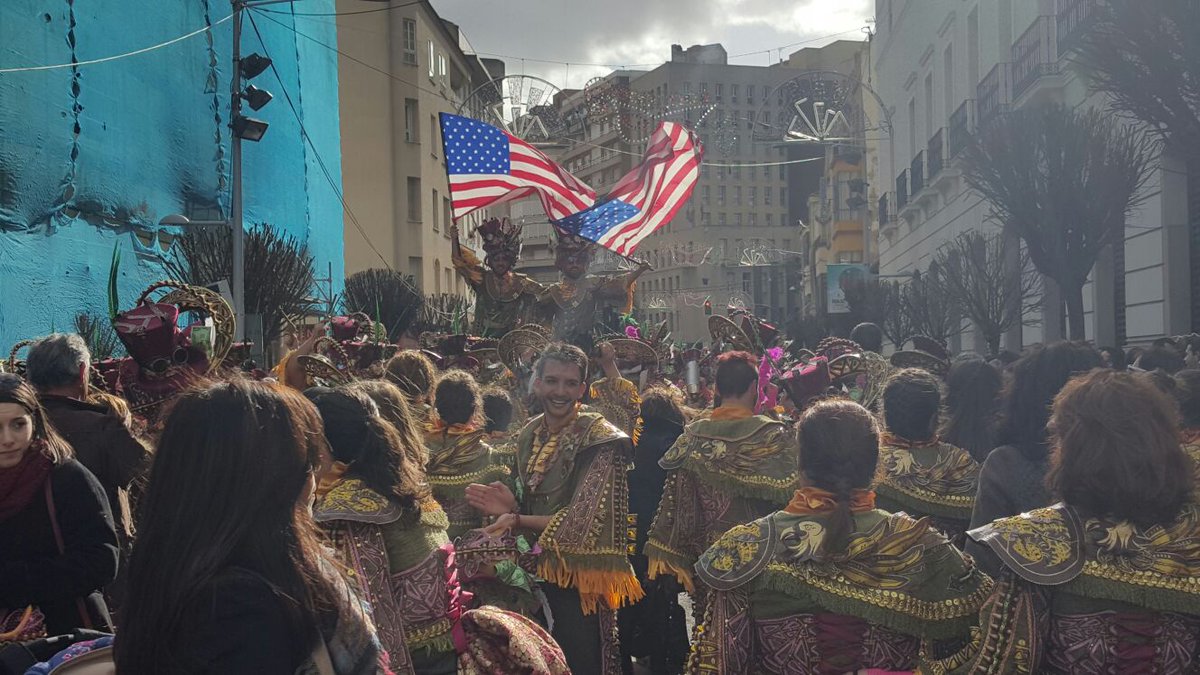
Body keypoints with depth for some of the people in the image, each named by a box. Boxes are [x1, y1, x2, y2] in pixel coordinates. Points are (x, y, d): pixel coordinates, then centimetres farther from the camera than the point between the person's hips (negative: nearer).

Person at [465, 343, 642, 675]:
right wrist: (510, 507, -9)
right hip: (533, 575, 6)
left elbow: (584, 520, -18)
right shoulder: (529, 436, 6)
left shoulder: (599, 439, -13)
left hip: (577, 583, -6)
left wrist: (517, 520, -12)